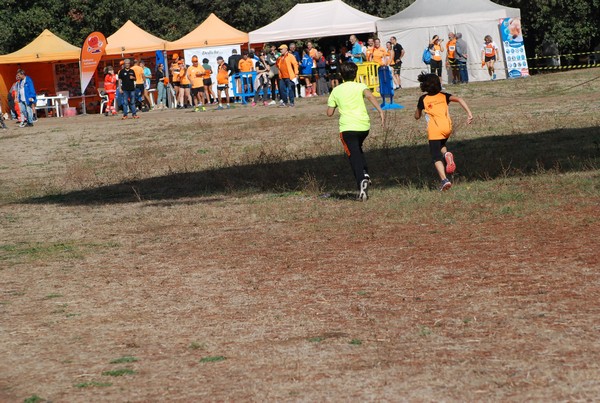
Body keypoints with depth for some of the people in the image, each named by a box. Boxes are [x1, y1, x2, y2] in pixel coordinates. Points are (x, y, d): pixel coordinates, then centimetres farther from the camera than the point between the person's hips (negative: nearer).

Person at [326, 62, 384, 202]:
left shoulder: (336, 91, 10)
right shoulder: (360, 86, 7)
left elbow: (329, 113, 9)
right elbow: (369, 95, -16)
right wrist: (380, 110, -24)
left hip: (347, 128, -2)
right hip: (364, 125, 2)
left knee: (354, 156, -5)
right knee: (358, 150, 28)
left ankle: (361, 181, -27)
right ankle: (365, 174, 7)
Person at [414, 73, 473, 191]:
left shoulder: (423, 99, 5)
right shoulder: (443, 96, 12)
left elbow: (417, 116, 13)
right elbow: (459, 100, -4)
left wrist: (419, 108, 32)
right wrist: (469, 113, -7)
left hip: (434, 130, -4)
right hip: (447, 128, 4)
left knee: (436, 157, -3)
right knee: (441, 145, 32)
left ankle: (444, 180, -23)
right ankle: (447, 154, -3)